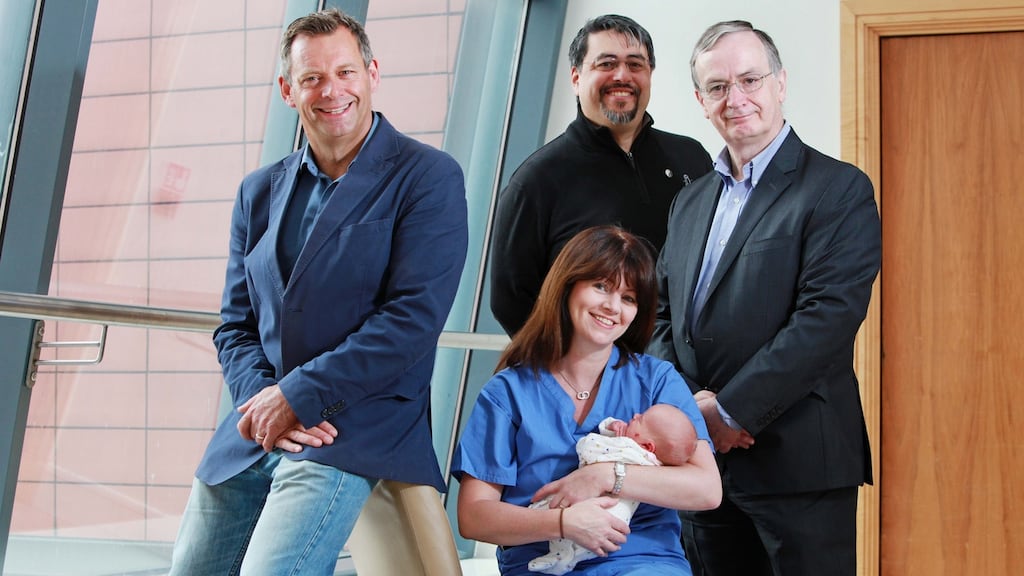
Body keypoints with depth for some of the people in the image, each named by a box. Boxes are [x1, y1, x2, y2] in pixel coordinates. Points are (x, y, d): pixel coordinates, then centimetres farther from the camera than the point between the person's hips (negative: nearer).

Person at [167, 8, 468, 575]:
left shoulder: (427, 177, -2)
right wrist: (261, 399, -7)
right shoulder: (259, 192, 16)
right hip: (251, 436, 6)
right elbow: (236, 324, 15)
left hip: (351, 433, -6)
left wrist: (297, 396, -13)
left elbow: (413, 316, -12)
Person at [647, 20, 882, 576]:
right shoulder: (691, 200, 17)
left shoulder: (839, 190, -5)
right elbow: (662, 314, 16)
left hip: (799, 465, -6)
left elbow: (828, 317, -15)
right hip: (701, 460, 6)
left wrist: (730, 410, -16)